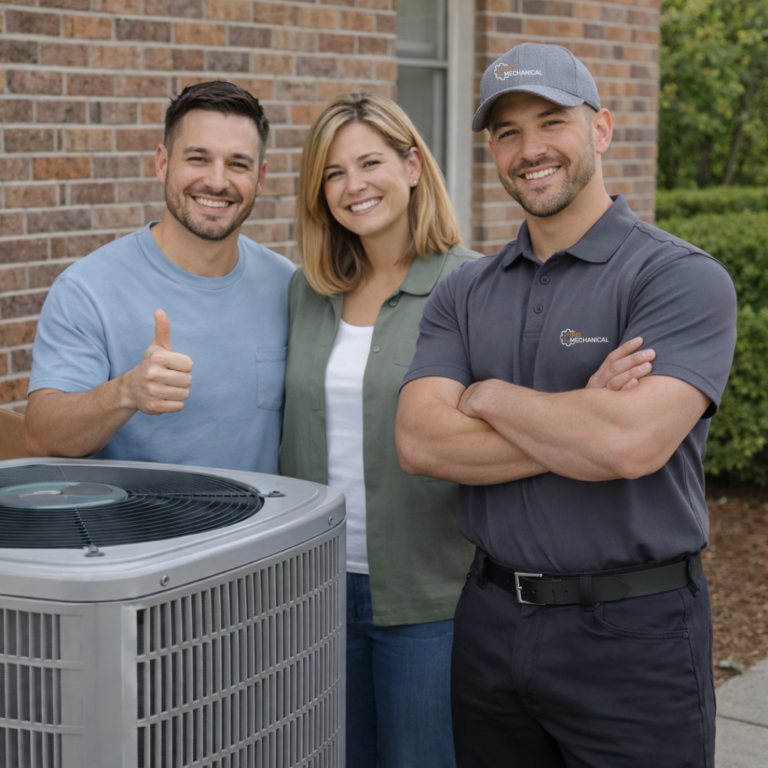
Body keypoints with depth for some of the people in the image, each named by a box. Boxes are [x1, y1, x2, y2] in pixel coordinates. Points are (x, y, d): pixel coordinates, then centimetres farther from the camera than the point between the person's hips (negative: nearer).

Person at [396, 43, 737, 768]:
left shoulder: (683, 278, -10)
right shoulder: (462, 293, 7)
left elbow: (631, 442, -24)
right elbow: (420, 442, -7)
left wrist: (488, 397, -9)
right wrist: (584, 430, -16)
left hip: (632, 629, -4)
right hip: (490, 618, 5)